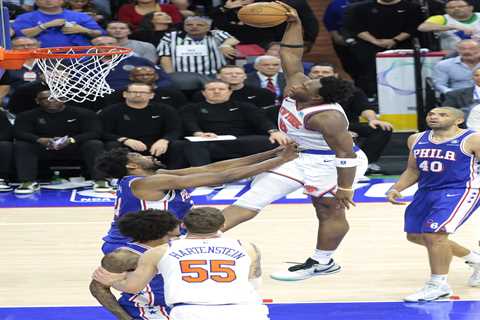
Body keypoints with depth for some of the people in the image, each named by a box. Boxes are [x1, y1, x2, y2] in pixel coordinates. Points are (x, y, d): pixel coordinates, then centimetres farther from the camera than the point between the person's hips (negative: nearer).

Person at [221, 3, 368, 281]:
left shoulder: (327, 117, -32)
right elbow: (292, 54, 0)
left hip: (331, 164, -9)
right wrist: (294, 23, -10)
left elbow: (346, 154, -29)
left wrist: (344, 188, -28)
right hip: (299, 158, 9)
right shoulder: (296, 89, -11)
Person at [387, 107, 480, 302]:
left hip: (460, 192, -8)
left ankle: (438, 285, -6)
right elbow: (413, 170, 16)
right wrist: (396, 189, 2)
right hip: (427, 191, 8)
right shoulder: (417, 140, 7)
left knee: (434, 234, -22)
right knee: (415, 236, 17)